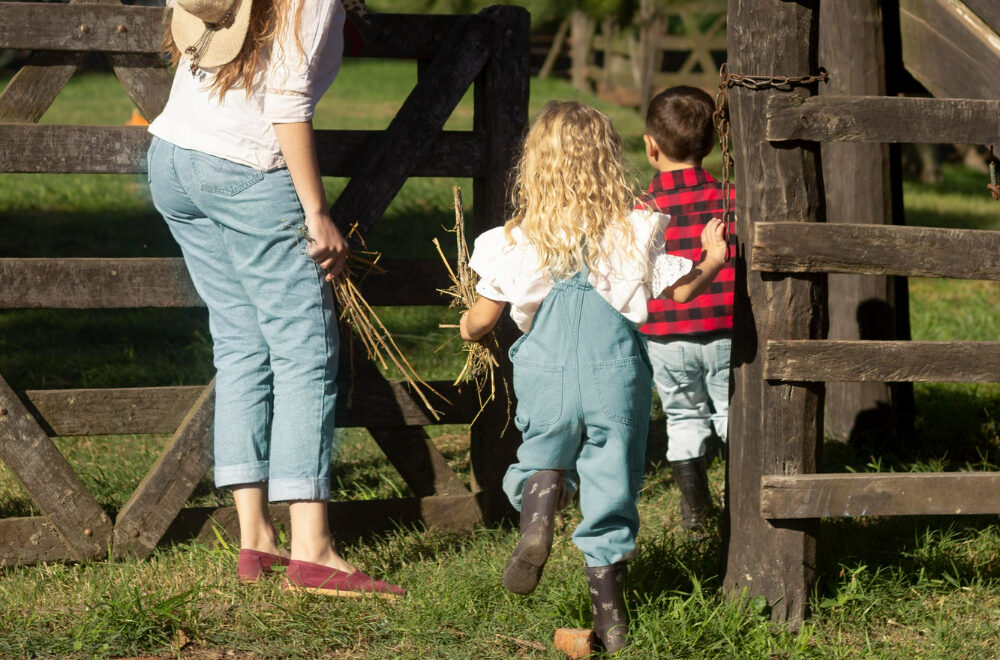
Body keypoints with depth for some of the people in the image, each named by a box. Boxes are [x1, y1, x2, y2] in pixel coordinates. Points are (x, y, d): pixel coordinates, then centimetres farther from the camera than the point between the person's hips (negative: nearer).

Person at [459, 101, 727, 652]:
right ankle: (610, 615, 12)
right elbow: (680, 289, 8)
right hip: (617, 371, 0)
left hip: (546, 374, 0)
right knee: (611, 484, 9)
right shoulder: (632, 234, 1)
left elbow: (481, 320, 7)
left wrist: (467, 329, 31)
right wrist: (713, 259, 28)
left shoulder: (517, 243, 2)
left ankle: (538, 510, -13)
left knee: (544, 458, 22)